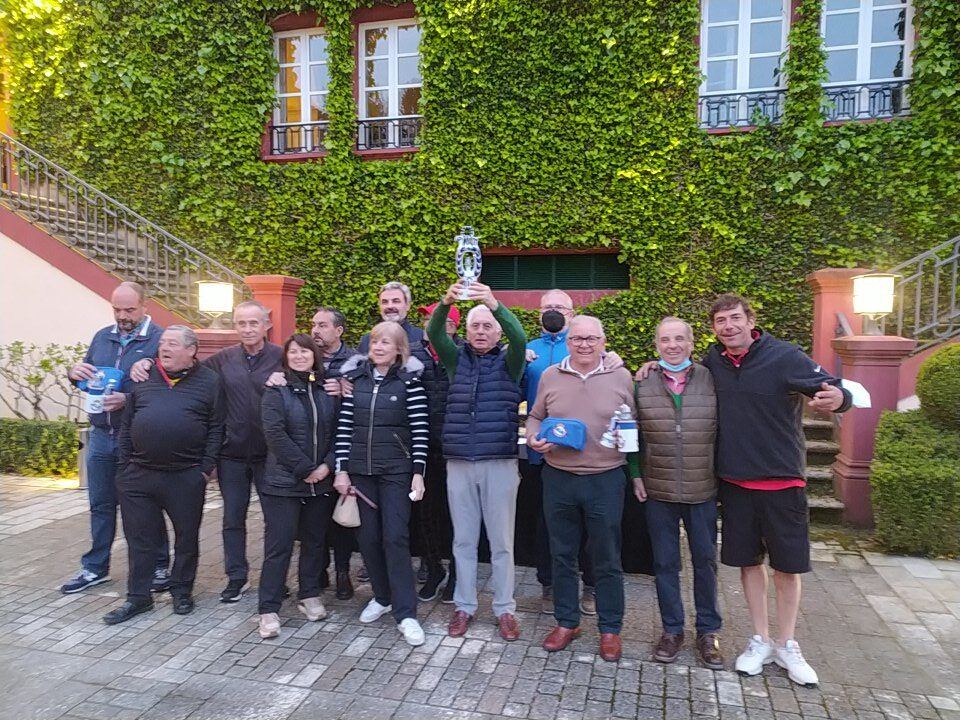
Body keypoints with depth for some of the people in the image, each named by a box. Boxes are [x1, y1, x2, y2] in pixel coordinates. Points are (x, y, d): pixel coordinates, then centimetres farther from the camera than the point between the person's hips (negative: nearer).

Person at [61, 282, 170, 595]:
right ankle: (95, 567, 30)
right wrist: (75, 372, -7)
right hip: (101, 436, 6)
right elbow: (87, 376, 17)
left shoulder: (159, 339, -10)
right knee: (101, 504, 16)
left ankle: (159, 567, 20)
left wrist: (128, 399, -28)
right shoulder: (102, 337, 10)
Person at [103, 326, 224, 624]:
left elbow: (216, 428, -3)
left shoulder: (209, 381, -3)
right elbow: (127, 425, 10)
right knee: (139, 538, 11)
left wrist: (207, 468, -7)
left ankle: (182, 592, 27)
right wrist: (125, 465, 6)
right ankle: (138, 597, 24)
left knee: (186, 537, 9)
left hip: (187, 477, -3)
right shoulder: (143, 377, 7)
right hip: (139, 475, 3)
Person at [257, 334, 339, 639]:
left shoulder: (327, 392, 6)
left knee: (315, 541, 13)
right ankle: (269, 610, 8)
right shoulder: (276, 390, -4)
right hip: (284, 482, -4)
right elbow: (275, 433, -14)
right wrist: (305, 469, -15)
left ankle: (309, 596, 29)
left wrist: (327, 465, -10)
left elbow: (337, 432, 5)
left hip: (321, 482, 4)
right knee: (279, 545, -1)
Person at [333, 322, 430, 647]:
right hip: (361, 471, 4)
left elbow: (420, 430, -7)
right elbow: (344, 427, 4)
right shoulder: (356, 378, 4)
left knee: (395, 537, -4)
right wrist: (342, 469, 1)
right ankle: (382, 596, 30)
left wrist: (418, 472, -11)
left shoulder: (409, 381, -6)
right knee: (368, 537, 10)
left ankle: (405, 612, 6)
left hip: (396, 472, -3)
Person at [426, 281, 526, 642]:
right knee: (463, 540, 11)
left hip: (500, 463, -2)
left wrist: (495, 304, -36)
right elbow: (434, 334, -9)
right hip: (459, 463, 2)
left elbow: (519, 337, -18)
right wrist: (446, 303, -30)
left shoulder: (508, 361, 3)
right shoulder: (457, 358, 8)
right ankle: (464, 606, 25)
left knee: (501, 541, 7)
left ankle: (504, 609, 21)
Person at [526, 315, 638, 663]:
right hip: (558, 478, 2)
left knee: (607, 559, 9)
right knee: (562, 555, 14)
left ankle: (610, 628, 27)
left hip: (606, 480, -1)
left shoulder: (621, 377, 0)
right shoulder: (550, 376, 3)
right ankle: (566, 622, 31)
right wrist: (534, 438, -8)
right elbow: (534, 417, 12)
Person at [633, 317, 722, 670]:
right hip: (658, 492, 1)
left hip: (703, 491, 0)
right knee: (665, 562, 11)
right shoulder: (642, 384, 0)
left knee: (705, 561, 12)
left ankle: (708, 632, 29)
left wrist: (723, 475, 0)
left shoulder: (712, 380, -2)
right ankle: (672, 630, 28)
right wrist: (636, 475, 0)